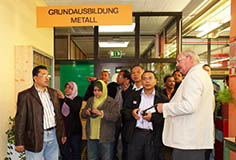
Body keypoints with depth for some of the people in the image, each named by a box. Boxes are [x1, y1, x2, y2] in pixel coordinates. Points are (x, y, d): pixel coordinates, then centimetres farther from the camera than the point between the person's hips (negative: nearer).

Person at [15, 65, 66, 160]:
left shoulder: (53, 93, 10)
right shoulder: (25, 95, -7)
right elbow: (20, 119, -8)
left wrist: (62, 133, 13)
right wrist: (19, 143, -9)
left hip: (53, 135, 5)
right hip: (36, 137, -5)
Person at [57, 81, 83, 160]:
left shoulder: (78, 99, -3)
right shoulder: (61, 99, 7)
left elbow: (76, 107, -25)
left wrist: (64, 98, -30)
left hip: (75, 130, -3)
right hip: (64, 129, 3)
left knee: (76, 151, 4)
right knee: (64, 151, 8)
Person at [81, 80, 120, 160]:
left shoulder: (112, 102, -7)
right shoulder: (90, 100, 10)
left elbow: (115, 116, -17)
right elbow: (82, 114, 14)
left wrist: (101, 113, -25)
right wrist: (86, 112, -9)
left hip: (106, 137, -5)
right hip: (91, 136, 5)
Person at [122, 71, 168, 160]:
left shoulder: (162, 98, 2)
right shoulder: (133, 95, 10)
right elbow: (125, 111, 7)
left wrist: (152, 117, -20)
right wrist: (131, 113, -13)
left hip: (153, 136, -1)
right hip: (135, 134, 2)